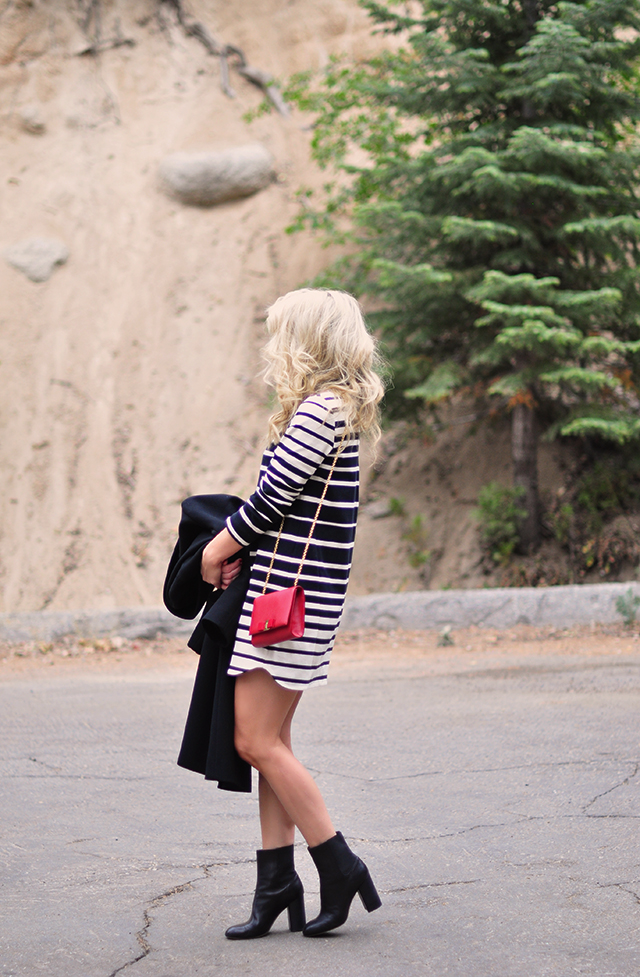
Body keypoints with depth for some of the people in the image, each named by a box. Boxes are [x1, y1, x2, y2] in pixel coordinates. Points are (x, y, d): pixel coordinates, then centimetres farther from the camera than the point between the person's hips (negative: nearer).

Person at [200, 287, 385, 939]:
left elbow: (269, 499, -15)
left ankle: (339, 867, -1)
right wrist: (241, 551, 9)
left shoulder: (319, 412, -15)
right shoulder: (339, 411, 15)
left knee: (258, 742, -7)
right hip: (297, 589, 10)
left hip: (292, 591, -10)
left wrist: (218, 549, -1)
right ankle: (276, 884, 13)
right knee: (269, 742, 10)